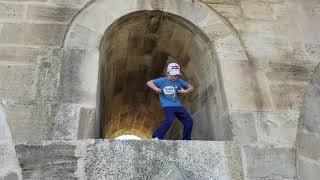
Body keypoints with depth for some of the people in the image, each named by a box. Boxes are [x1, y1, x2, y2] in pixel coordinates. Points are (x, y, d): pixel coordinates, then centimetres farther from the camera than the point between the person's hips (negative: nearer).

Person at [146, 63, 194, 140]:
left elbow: (191, 87, 15)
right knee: (169, 120, -29)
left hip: (178, 106, 5)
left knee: (189, 121, -3)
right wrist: (156, 89, -14)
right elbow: (149, 82, 0)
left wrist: (185, 91, -4)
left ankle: (186, 140, 14)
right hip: (167, 106, -4)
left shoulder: (179, 81, 10)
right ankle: (157, 137, -12)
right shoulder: (162, 80, 1)